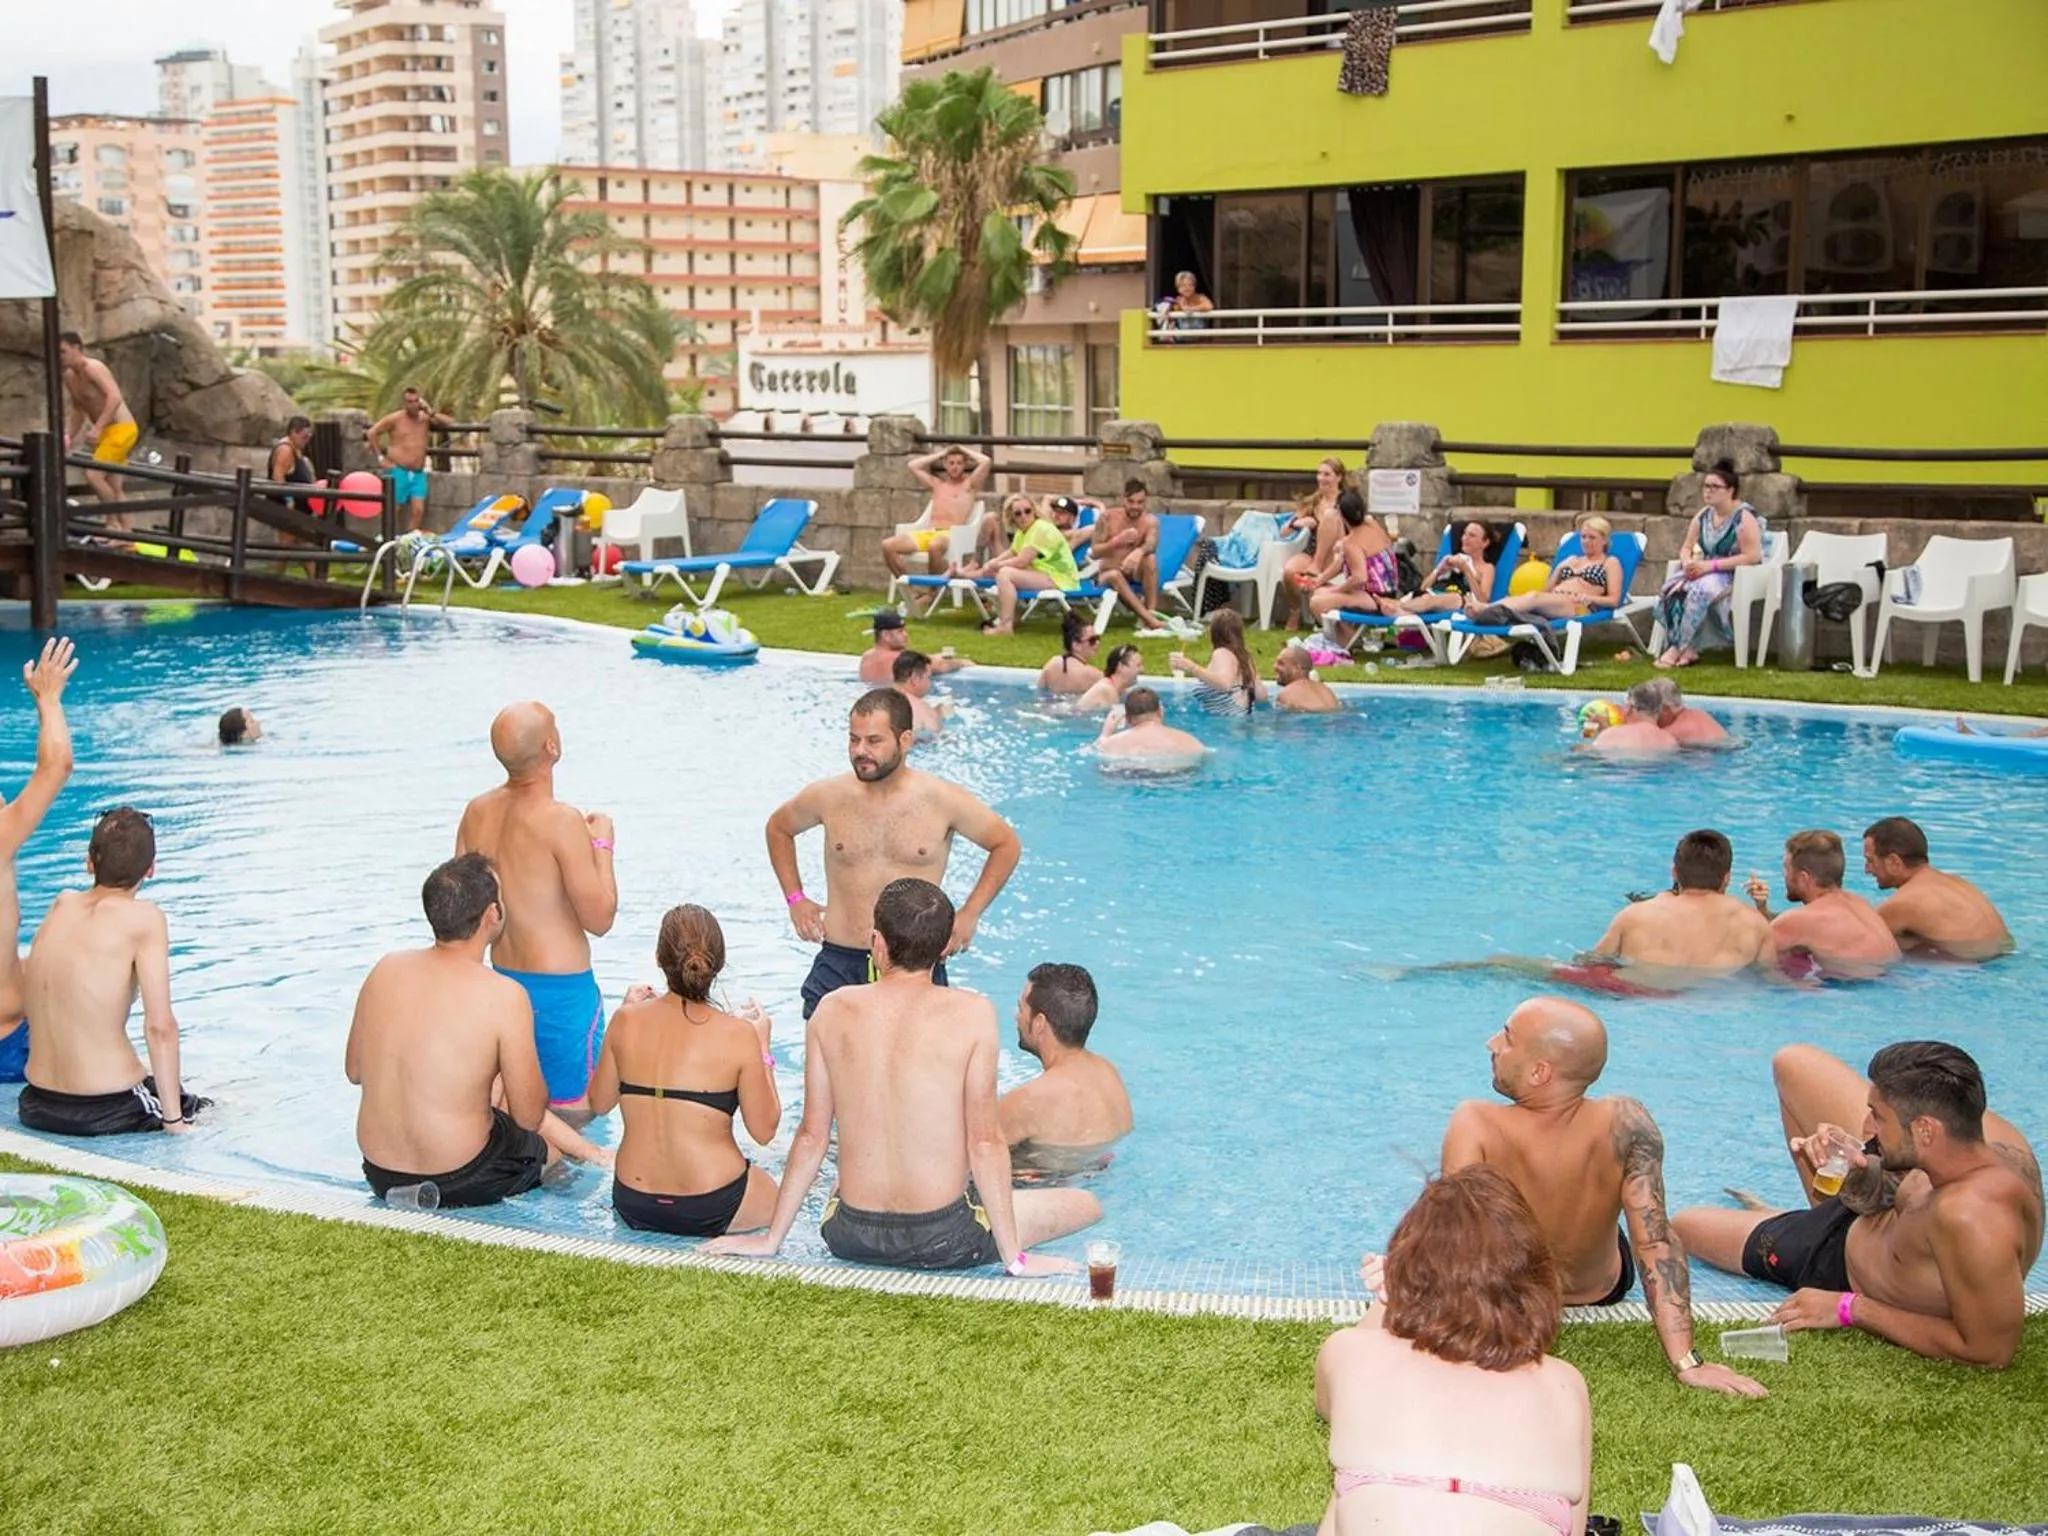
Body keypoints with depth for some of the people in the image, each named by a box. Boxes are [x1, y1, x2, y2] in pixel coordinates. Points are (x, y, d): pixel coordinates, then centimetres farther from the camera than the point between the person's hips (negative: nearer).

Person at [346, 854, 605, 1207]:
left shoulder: (385, 970, -4)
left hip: (379, 1176, 5)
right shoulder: (503, 996, -20)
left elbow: (354, 1070, 10)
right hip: (458, 1182, -5)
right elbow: (529, 1116, -12)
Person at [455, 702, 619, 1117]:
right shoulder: (561, 821, -19)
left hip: (503, 982, 7)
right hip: (562, 988, -7)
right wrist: (602, 844, -3)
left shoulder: (477, 813, 2)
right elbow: (599, 918, -15)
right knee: (574, 1112, 2)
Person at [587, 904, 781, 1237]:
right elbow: (764, 1131, -6)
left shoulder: (626, 1022, -6)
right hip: (711, 1210, -5)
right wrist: (762, 1046, 4)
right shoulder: (738, 1034, -15)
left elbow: (599, 1103, 11)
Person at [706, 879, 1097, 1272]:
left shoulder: (833, 1011, -5)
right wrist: (1014, 1258, -5)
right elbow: (985, 1142, -14)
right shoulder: (971, 1014, -16)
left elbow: (811, 1136, 0)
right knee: (1088, 1205, 15)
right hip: (940, 1239, -4)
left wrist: (771, 1239, 11)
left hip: (850, 1237, 4)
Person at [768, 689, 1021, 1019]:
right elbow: (778, 828, 21)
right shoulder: (827, 797, 1)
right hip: (839, 964, 1)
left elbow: (1007, 844, 8)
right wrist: (795, 898, 12)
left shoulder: (942, 801, -4)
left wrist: (970, 914, 2)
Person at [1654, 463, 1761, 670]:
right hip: (1709, 573, 7)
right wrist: (1688, 562, -13)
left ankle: (1678, 649, -28)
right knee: (1671, 591, -23)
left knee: (1699, 591, -36)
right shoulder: (1703, 515, 8)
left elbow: (1752, 557, -21)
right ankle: (1688, 650, -23)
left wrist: (1710, 565, -25)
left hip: (1739, 576, -7)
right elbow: (1686, 548, 13)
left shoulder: (1744, 517, -14)